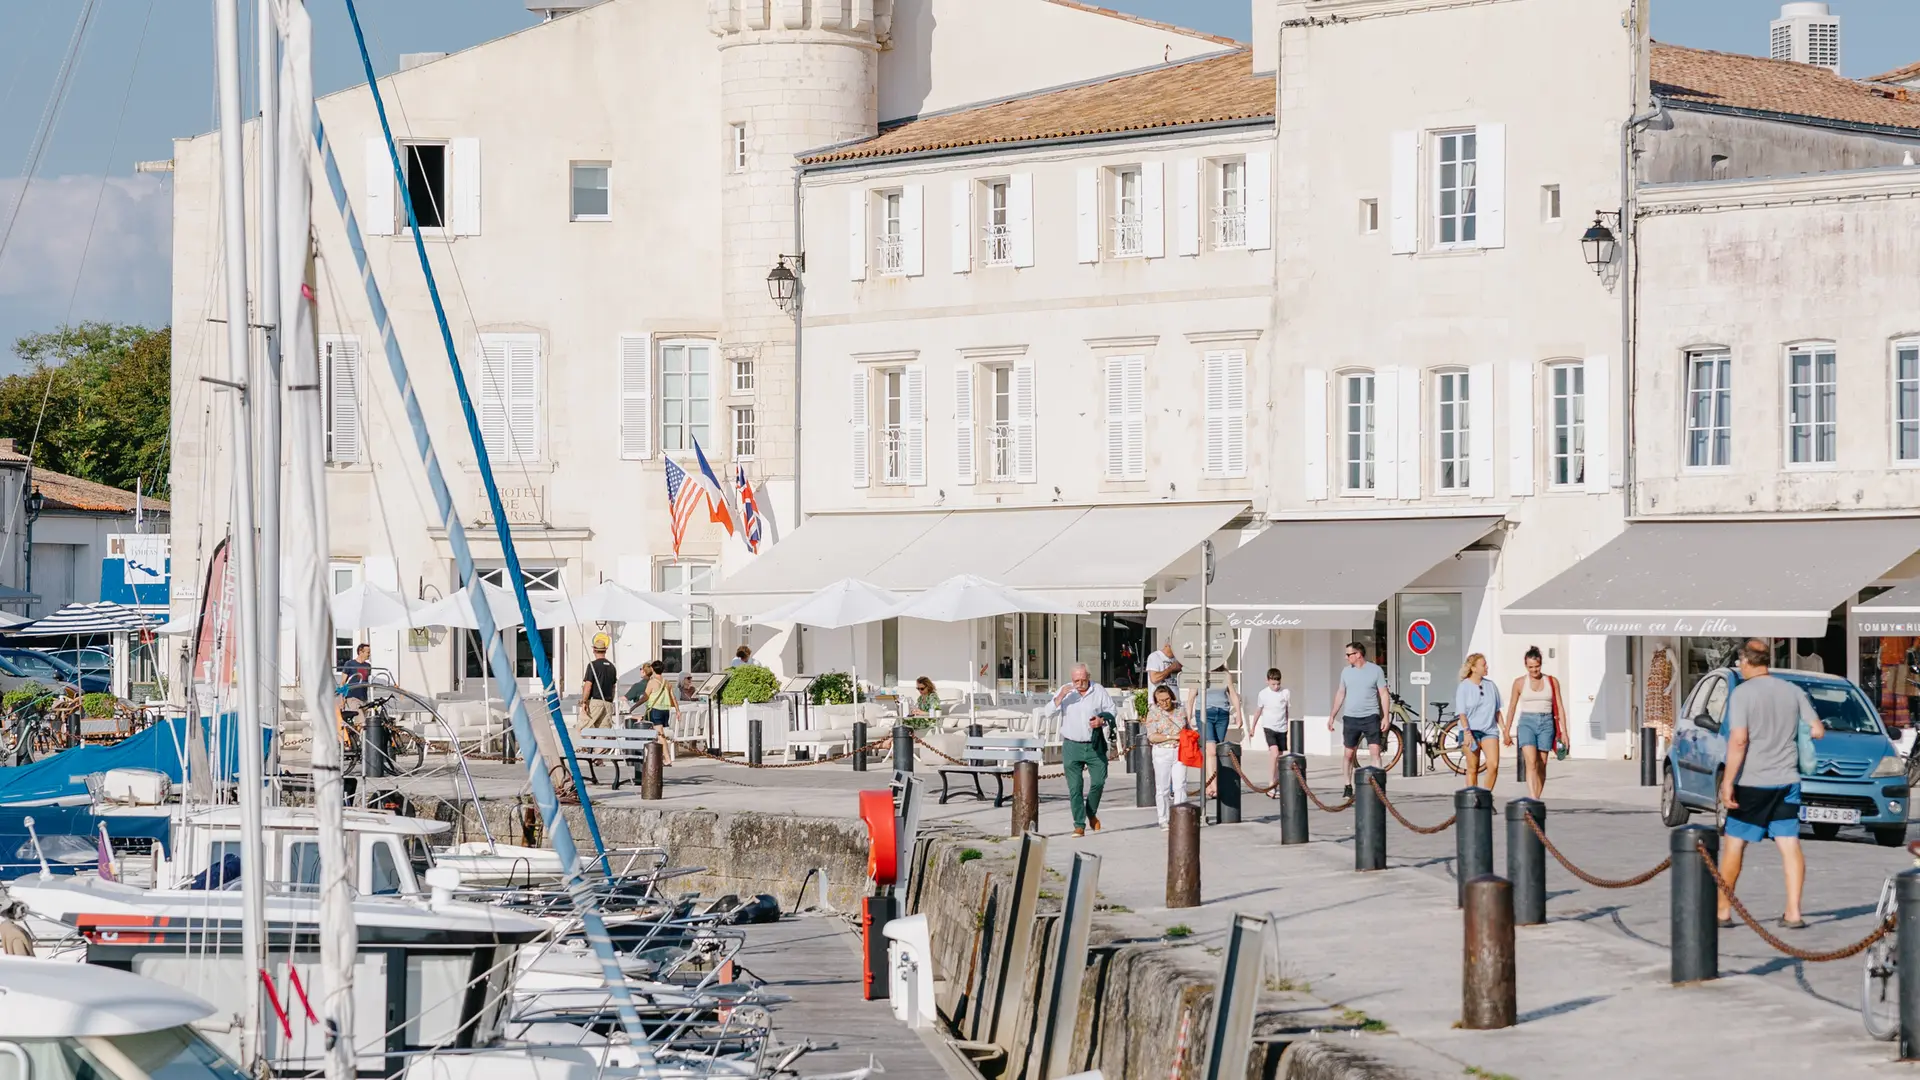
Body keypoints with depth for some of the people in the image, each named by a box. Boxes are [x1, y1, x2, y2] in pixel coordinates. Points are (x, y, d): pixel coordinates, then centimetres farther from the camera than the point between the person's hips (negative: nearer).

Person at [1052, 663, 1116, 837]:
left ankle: (1091, 813, 27)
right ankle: (1079, 825, 0)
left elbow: (1111, 711, 8)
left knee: (1098, 781, 0)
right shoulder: (1065, 691, 1)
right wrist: (1060, 697, -22)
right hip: (1072, 746, 0)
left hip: (1095, 745, 0)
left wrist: (1102, 720, -13)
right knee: (1075, 787, -4)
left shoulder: (1099, 691, 1)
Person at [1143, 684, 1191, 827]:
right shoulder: (1153, 713, -2)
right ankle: (1163, 820, 10)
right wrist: (1173, 737, -16)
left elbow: (1189, 728, 20)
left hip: (1179, 752, 2)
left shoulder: (1180, 710, 8)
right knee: (1162, 788, 2)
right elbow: (1152, 736, -11)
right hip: (1162, 752, -2)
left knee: (1180, 786, -5)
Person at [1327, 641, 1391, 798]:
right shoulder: (1346, 671, 7)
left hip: (1370, 717, -3)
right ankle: (1348, 787, 17)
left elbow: (1383, 694, -3)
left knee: (1375, 751, -10)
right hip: (1350, 718, 3)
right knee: (1349, 754, 6)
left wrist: (1386, 716, -11)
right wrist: (1332, 715, 13)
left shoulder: (1375, 670, -3)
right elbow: (1340, 694, 15)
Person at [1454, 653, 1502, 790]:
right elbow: (1462, 713, -7)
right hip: (1471, 731, -3)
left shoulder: (1490, 685, 9)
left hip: (1489, 730, 3)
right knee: (1473, 769, 1)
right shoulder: (1463, 687, -3)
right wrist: (1467, 732, -17)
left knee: (1493, 765, -13)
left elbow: (1497, 711, 17)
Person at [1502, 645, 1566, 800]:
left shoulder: (1552, 682, 6)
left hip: (1546, 723, 2)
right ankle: (1533, 800, -27)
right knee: (1531, 762, -18)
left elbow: (1559, 707, 8)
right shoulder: (1520, 683, 5)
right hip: (1527, 722, -2)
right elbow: (1512, 707, 12)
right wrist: (1506, 732, 12)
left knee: (1541, 765, 2)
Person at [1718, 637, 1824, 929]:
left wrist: (1728, 781, -16)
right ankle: (1793, 913, -4)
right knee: (1790, 844, 2)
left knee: (1734, 844, 7)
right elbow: (1818, 730, 5)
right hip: (1787, 781, 4)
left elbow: (1738, 740, -18)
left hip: (1752, 784, -4)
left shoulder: (1743, 693, -11)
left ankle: (1722, 910, 12)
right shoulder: (1793, 691, 4)